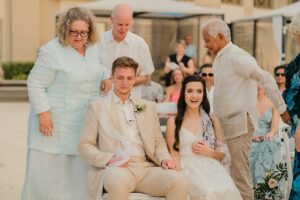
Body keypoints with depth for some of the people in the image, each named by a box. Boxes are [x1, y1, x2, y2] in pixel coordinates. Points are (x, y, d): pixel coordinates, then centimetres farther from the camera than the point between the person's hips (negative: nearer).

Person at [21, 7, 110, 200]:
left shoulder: (93, 48, 9)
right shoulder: (51, 51, -12)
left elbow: (99, 69, 27)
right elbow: (35, 84, -12)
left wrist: (106, 77, 6)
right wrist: (43, 113, -19)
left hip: (85, 122, 6)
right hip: (56, 121, -6)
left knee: (77, 168, 11)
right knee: (48, 167, 0)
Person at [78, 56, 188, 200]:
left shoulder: (148, 107, 23)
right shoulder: (97, 107, 13)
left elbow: (158, 142, 23)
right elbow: (85, 146, 7)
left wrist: (164, 158, -1)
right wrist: (109, 159, -12)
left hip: (146, 167, 3)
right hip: (115, 168, -3)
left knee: (179, 182, -27)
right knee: (119, 181, -40)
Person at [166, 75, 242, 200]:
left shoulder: (212, 120, 16)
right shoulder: (173, 122, 9)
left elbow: (224, 155, 17)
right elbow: (174, 156, 3)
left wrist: (210, 151, -4)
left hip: (211, 168, 2)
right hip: (188, 169, -2)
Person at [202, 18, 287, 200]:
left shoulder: (236, 57, -14)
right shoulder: (220, 59, 14)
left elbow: (266, 79, -19)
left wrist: (281, 109, -16)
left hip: (238, 124, -9)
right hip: (227, 124, 9)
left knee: (240, 176, -5)